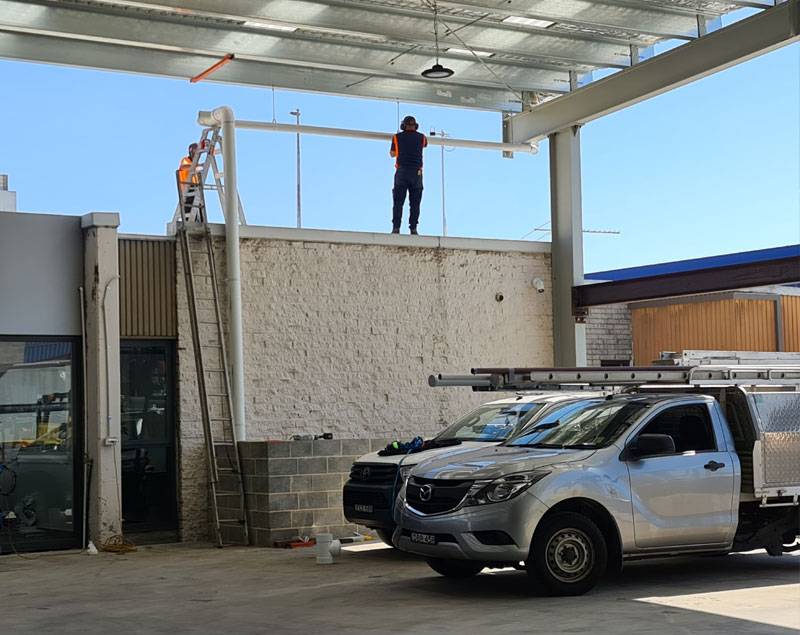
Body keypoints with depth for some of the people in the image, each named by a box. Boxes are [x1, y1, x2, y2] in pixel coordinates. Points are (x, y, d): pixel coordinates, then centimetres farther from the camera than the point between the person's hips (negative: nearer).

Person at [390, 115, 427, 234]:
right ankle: (413, 228, -5)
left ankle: (396, 227, -8)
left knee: (398, 201, 0)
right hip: (416, 172, 1)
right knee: (415, 202, 3)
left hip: (401, 171, -1)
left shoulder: (397, 137, 6)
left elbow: (393, 154, 18)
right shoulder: (421, 137, 9)